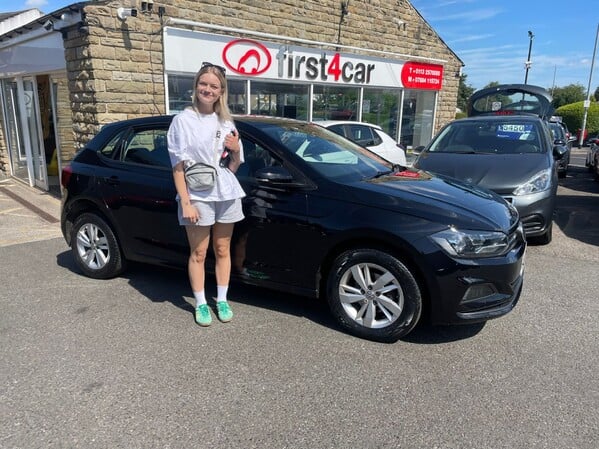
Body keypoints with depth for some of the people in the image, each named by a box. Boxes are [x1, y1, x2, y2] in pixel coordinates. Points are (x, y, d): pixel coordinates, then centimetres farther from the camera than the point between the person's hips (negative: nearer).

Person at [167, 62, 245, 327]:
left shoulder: (226, 122, 9)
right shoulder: (183, 120, -5)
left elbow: (233, 167, 13)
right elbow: (178, 166, -8)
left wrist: (236, 150, -9)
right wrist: (185, 202, -15)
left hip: (226, 195, 4)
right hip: (197, 197, -4)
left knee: (222, 250, 12)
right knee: (198, 253, 5)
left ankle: (222, 300, 26)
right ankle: (201, 304, 20)